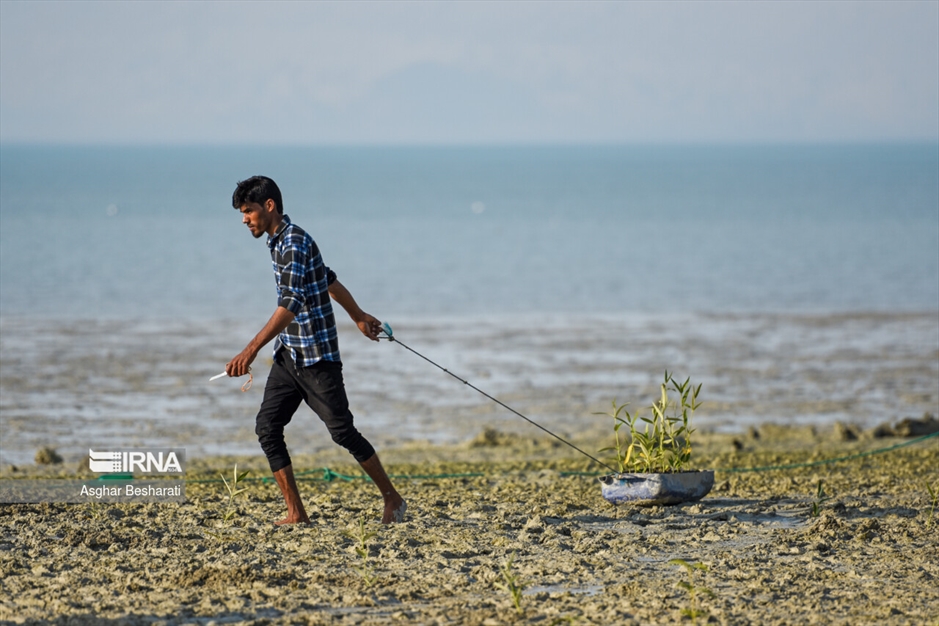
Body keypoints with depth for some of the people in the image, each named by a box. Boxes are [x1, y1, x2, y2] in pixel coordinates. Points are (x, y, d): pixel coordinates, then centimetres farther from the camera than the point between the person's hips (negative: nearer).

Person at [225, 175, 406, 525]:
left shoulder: (295, 244, -18)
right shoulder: (278, 242, 12)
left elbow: (290, 304, -29)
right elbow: (330, 280, 24)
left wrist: (252, 349, -36)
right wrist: (358, 317, 35)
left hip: (317, 355, -9)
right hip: (288, 355, 9)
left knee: (342, 430, -3)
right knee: (267, 427, -2)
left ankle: (392, 499, 12)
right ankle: (296, 514, 0)